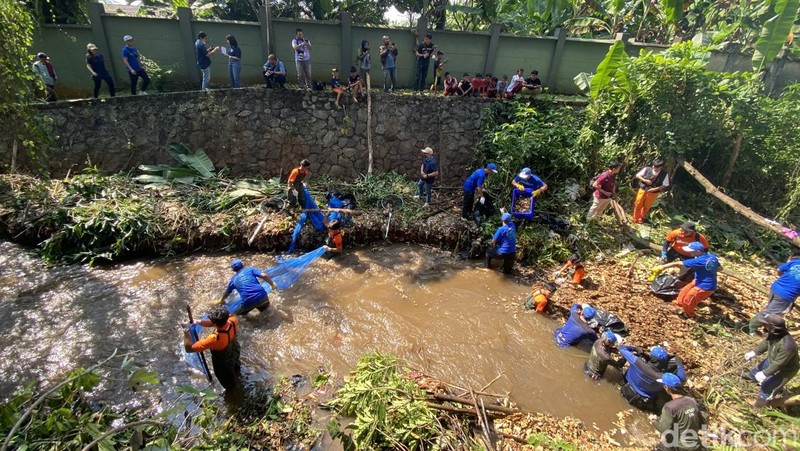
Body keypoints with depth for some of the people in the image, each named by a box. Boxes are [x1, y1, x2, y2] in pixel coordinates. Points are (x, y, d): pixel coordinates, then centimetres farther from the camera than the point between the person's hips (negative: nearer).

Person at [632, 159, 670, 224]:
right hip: (643, 190, 0)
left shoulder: (665, 174, -12)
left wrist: (656, 188, -21)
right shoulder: (647, 169, -13)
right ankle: (635, 219, 22)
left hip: (653, 193, 0)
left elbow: (665, 185, -6)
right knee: (638, 204, 5)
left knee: (646, 206, 14)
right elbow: (637, 175, -4)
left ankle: (641, 219, 35)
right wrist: (645, 180, -20)